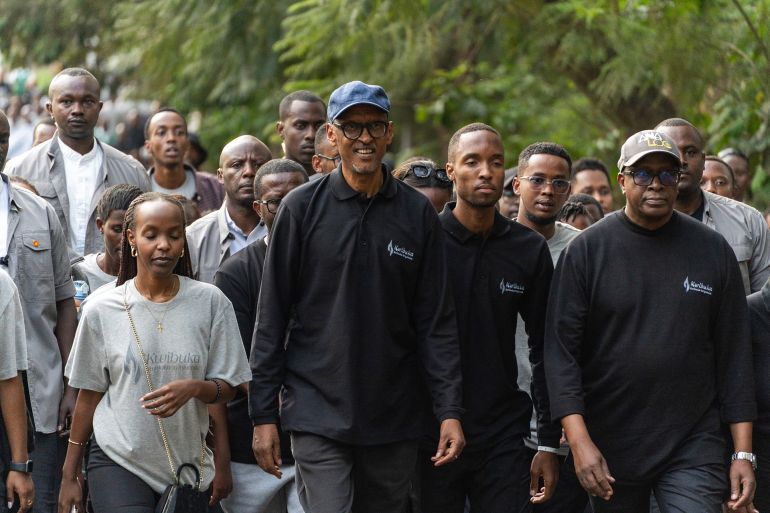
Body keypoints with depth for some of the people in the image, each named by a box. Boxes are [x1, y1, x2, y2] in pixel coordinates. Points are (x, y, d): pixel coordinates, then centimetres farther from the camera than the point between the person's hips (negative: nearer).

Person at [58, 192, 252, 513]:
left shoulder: (210, 302, -1)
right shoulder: (101, 310, -1)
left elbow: (226, 389, 2)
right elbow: (89, 395, 6)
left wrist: (195, 387, -20)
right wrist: (69, 476, 8)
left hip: (188, 466, 2)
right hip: (118, 462, -1)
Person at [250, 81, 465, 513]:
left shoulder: (418, 213, 5)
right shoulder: (302, 208, 0)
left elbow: (437, 322, 5)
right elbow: (271, 319, 1)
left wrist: (450, 411, -3)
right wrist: (264, 415, -2)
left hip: (395, 419, 2)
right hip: (318, 413, -2)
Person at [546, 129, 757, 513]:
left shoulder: (713, 250, 5)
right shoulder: (587, 250, 0)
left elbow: (734, 354, 6)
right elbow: (560, 348, -4)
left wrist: (743, 453, 1)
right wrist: (579, 441, -14)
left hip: (694, 450, 0)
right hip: (607, 452, 0)